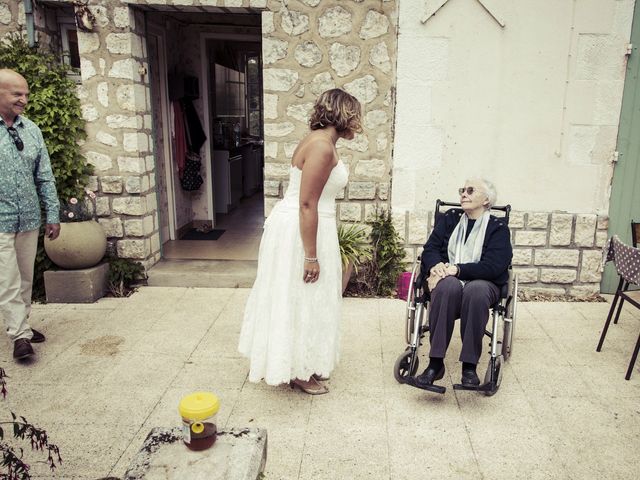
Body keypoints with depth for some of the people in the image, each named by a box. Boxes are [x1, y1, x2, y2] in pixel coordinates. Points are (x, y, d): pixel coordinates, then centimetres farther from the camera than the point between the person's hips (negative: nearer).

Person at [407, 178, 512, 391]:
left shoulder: (498, 228, 7)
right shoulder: (450, 218, 18)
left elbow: (493, 266, -8)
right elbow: (430, 249, 8)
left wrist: (456, 269, -18)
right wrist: (436, 266, -16)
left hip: (483, 282, -1)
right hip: (447, 278, 2)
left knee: (476, 290, -38)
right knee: (448, 286, -36)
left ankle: (469, 366, -31)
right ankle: (435, 363, -36)